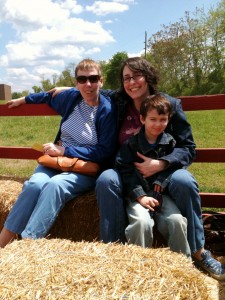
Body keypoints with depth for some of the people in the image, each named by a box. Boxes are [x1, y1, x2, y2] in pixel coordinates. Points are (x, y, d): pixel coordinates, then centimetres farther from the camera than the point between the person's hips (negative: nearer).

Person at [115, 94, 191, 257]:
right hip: (137, 194, -2)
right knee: (142, 221, -29)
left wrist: (162, 180, -13)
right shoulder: (131, 144, -3)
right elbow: (124, 171, -8)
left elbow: (173, 166, 7)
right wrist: (140, 196, -16)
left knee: (177, 220, -20)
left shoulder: (170, 142, 7)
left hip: (160, 192, 3)